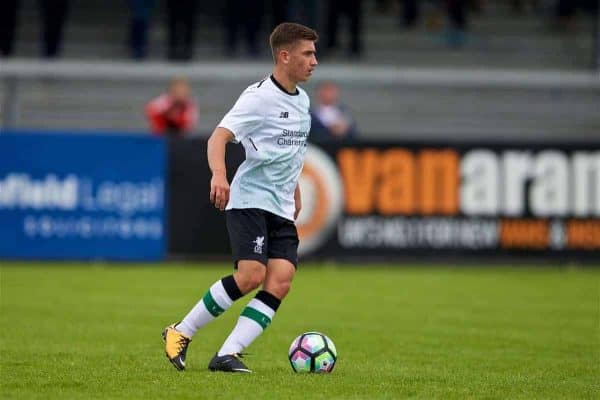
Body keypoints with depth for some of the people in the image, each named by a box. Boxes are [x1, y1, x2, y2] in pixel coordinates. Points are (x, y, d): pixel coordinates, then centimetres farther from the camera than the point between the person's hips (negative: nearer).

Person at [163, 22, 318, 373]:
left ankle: (228, 354, -14)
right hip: (249, 199, -7)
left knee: (281, 281, -12)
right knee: (251, 274, -22)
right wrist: (219, 175, -38)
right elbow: (219, 137, -21)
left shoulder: (302, 100, 14)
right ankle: (181, 333, -5)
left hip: (282, 209, 7)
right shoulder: (259, 97, -11)